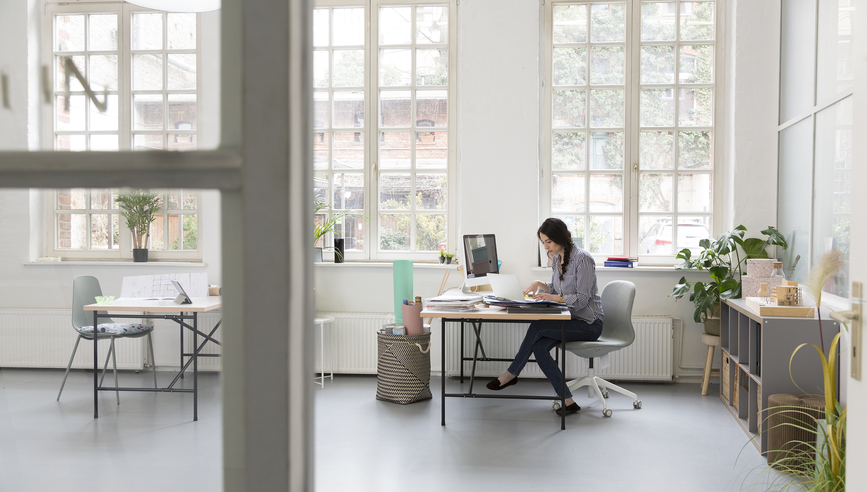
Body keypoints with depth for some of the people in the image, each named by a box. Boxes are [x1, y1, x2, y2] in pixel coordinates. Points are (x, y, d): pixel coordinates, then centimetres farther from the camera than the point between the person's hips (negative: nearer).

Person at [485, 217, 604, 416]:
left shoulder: (582, 259, -16)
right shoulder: (557, 258, 10)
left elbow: (582, 299, -20)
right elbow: (556, 289, 21)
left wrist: (553, 298, -30)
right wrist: (540, 284, 2)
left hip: (588, 324, -8)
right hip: (572, 319, 8)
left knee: (537, 327, -23)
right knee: (539, 347, -19)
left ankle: (511, 374, -6)